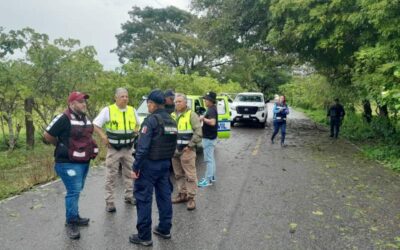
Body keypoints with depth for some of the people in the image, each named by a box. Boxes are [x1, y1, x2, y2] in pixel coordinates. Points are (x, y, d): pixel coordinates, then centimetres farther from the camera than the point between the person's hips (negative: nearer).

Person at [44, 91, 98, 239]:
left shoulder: (85, 118, 10)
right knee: (73, 192, -6)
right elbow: (48, 135, -12)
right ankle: (71, 223, 6)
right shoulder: (64, 119, -16)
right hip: (69, 163, -8)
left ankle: (74, 217, 31)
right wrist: (62, 146, 0)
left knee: (77, 191, 17)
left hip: (84, 162, 8)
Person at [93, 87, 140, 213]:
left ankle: (129, 196, 29)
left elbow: (138, 125, 20)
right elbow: (95, 125, -3)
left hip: (128, 149, 4)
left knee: (129, 174, 14)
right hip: (113, 149, -4)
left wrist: (136, 130, 0)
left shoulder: (132, 110, 4)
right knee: (111, 176, 0)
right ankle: (110, 202, 7)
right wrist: (103, 136, -15)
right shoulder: (108, 110, -8)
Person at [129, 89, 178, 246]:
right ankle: (164, 229, 25)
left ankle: (144, 236, 7)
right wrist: (167, 161, 19)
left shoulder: (151, 120, -16)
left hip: (149, 164, -8)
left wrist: (135, 167, -16)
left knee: (144, 199, 0)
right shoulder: (171, 121, 9)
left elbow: (143, 147, -21)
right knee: (164, 196, 14)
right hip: (165, 164, 8)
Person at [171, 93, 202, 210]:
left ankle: (191, 198, 1)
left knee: (190, 175, -5)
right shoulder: (172, 115, 14)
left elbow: (198, 132, -12)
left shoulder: (191, 115, -5)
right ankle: (182, 194, 25)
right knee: (178, 174, 13)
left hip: (186, 150, -6)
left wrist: (190, 145, -13)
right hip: (175, 150, 7)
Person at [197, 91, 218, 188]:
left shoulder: (211, 110, -19)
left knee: (208, 159, -4)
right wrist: (203, 119, 7)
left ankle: (208, 180, 2)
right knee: (211, 158, 18)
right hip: (209, 136, 11)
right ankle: (211, 176, 29)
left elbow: (212, 122, -33)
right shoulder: (212, 109, 12)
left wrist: (203, 118, -20)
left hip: (209, 138, -11)